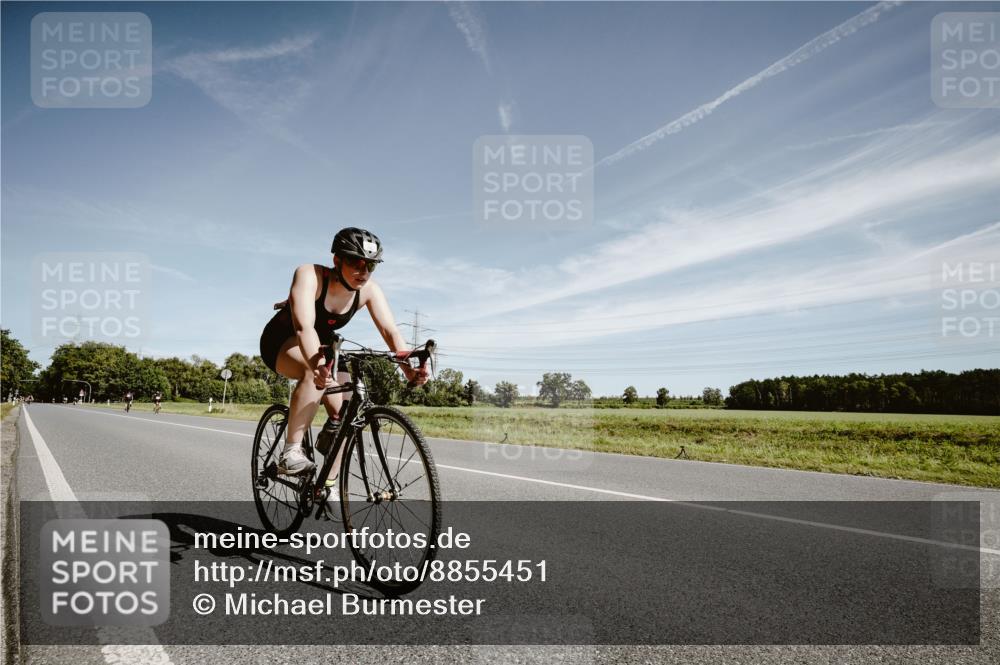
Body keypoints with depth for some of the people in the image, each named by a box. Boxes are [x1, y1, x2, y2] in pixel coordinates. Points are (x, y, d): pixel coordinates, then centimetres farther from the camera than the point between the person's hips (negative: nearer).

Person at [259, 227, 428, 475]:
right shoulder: (310, 275, -32)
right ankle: (291, 452, -28)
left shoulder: (369, 290, -19)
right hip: (281, 341, -5)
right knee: (318, 372, -38)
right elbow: (304, 326, -46)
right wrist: (317, 364, -65)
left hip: (323, 344, 5)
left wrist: (409, 368, -47)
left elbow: (390, 331, -29)